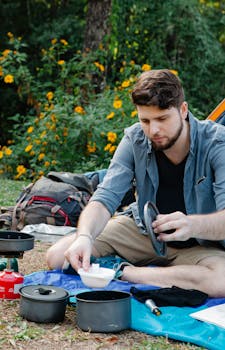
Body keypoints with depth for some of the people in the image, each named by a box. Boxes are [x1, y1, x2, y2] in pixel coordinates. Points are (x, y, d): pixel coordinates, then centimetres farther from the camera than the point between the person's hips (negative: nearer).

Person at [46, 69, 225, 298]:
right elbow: (105, 198, -17)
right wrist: (84, 236, -39)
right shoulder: (135, 138, -11)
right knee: (57, 256, -11)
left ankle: (121, 272, -21)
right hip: (143, 229, 3)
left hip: (201, 244, -2)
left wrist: (192, 225, -53)